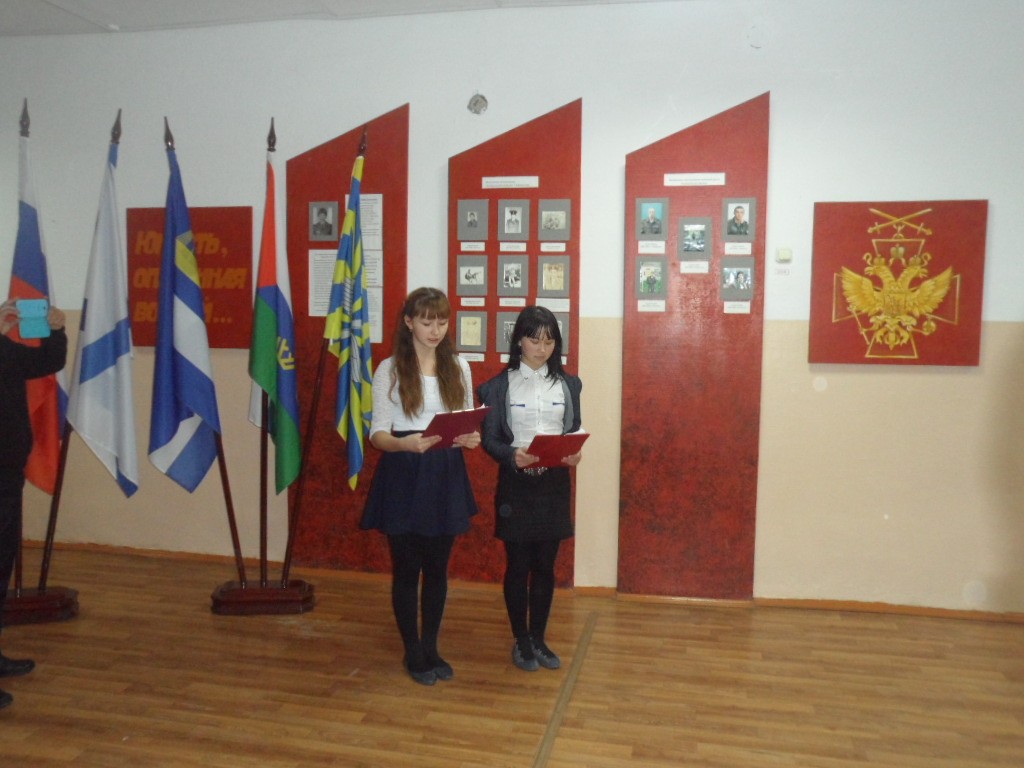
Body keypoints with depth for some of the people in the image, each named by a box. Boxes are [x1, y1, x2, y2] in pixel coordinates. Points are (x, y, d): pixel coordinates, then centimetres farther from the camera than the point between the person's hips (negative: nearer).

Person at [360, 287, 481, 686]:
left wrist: (471, 437, -14)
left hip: (446, 476, 3)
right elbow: (377, 433, -7)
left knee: (437, 568, 14)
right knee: (406, 568, 8)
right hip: (404, 477, -3)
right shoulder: (390, 370, -4)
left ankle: (431, 649, 31)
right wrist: (406, 443, -27)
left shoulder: (458, 366, 6)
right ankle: (413, 654, 26)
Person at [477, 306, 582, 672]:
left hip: (554, 484, 3)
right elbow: (489, 439, -5)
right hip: (516, 484, -2)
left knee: (545, 566, 11)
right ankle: (521, 640, 25)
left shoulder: (568, 384, 5)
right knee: (518, 565, 8)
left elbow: (576, 431, 7)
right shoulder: (500, 385, -4)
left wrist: (575, 454, -14)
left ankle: (539, 638, 28)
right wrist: (512, 455, -24)